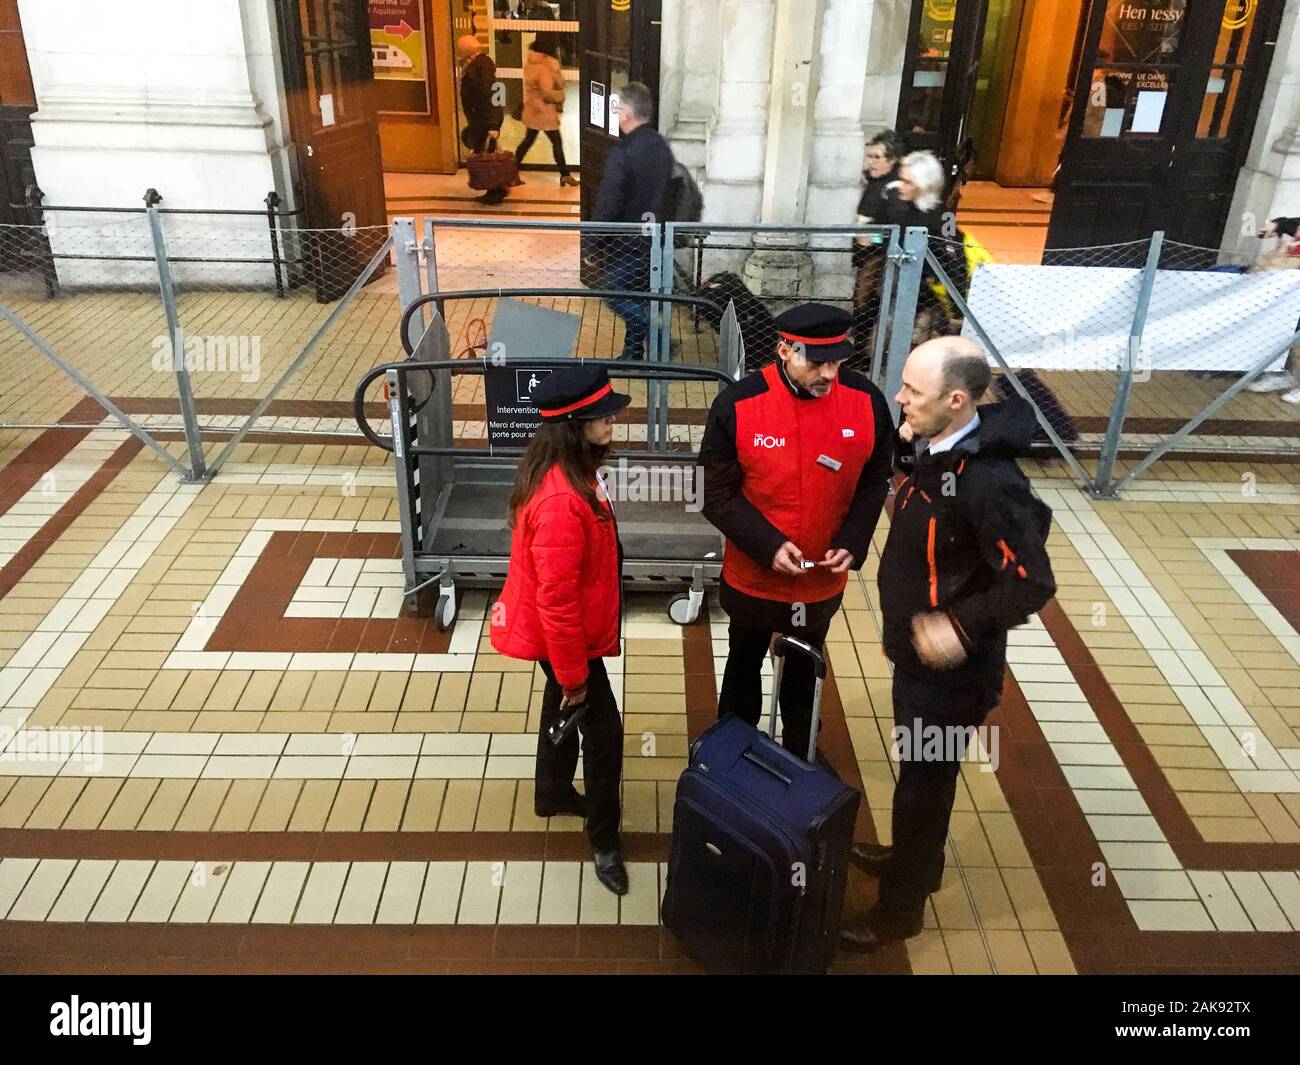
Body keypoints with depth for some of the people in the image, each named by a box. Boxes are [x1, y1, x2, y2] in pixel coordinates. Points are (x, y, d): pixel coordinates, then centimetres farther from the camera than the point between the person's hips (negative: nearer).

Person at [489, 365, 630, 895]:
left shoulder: (567, 470, -5)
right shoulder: (562, 502, -36)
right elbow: (556, 601, -30)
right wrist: (574, 674, -19)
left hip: (567, 630, 10)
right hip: (565, 638, -9)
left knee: (562, 710, 27)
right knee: (603, 730, 5)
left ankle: (553, 793, 51)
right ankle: (605, 841, 25)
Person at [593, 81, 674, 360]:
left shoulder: (623, 152, -21)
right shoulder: (662, 147, 5)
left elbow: (608, 202, -20)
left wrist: (598, 241, -11)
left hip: (627, 239, -8)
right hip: (653, 236, 8)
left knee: (615, 292, 4)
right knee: (637, 294, 17)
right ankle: (633, 352, 26)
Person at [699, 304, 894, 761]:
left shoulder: (867, 402, -15)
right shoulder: (737, 405, -22)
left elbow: (874, 482, -1)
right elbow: (716, 492, -15)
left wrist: (852, 543, -14)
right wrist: (768, 546, -24)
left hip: (823, 580, 2)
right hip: (753, 577, -2)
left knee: (803, 671, 25)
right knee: (744, 666, 22)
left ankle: (797, 759, 49)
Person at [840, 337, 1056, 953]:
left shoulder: (987, 482, -31)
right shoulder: (938, 448, -4)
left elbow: (1032, 582, -28)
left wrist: (960, 625, -33)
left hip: (949, 670, -8)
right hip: (916, 653, 9)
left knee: (923, 784, 11)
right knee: (918, 773, 28)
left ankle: (900, 908, 33)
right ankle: (913, 859, 53)